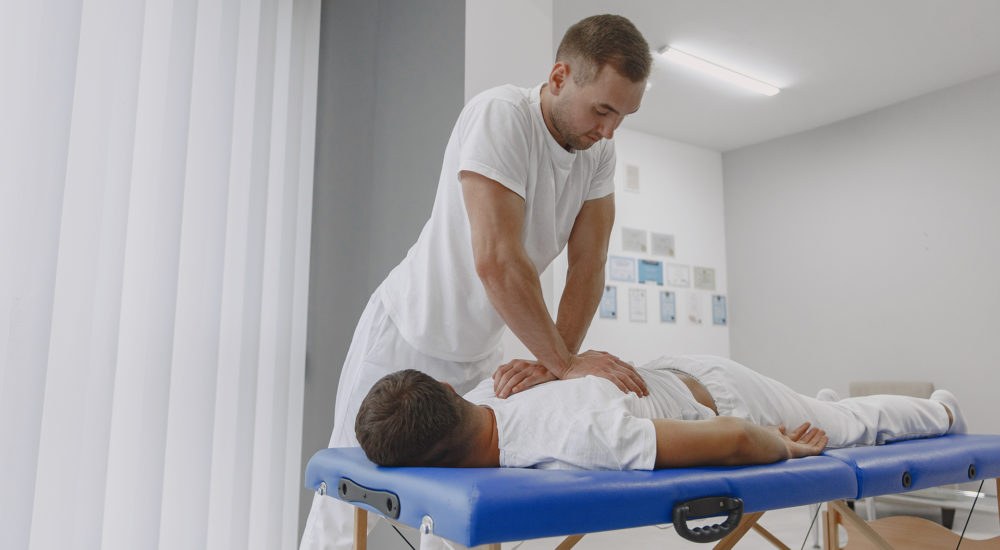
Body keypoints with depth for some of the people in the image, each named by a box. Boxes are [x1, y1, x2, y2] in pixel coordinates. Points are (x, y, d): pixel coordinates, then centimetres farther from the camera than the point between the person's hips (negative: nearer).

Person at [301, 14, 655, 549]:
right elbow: (496, 262, -33)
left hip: (480, 355, 6)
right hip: (408, 338, -5)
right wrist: (563, 361, -27)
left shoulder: (598, 150, -5)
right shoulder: (500, 114, -25)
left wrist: (553, 360, -23)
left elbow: (588, 266, -10)